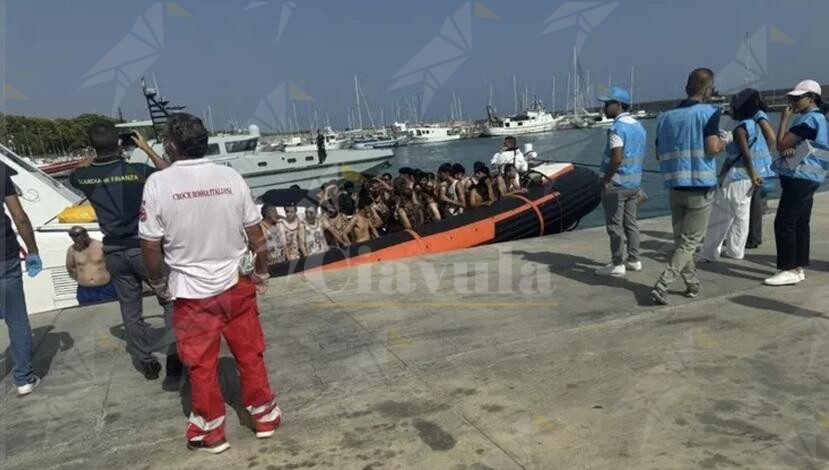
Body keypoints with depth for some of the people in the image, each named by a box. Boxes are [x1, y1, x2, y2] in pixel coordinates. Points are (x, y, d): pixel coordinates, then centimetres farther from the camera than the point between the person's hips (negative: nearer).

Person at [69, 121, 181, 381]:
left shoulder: (83, 177, -2)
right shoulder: (137, 171, -14)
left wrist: (96, 157, 21)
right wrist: (146, 148, 9)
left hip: (114, 252, 4)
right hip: (143, 247, -4)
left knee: (130, 309, 13)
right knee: (171, 303, 8)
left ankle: (146, 363, 22)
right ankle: (175, 359, 7)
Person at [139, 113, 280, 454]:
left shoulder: (158, 183, -12)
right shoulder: (231, 178, -6)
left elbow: (150, 246, -8)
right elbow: (256, 236, -2)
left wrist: (158, 283, 9)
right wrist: (261, 274, 13)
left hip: (191, 291, -2)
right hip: (236, 284, 2)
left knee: (201, 364, 13)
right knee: (250, 354, 16)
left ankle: (210, 432, 28)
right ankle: (264, 415, 31)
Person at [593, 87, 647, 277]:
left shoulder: (617, 127, -16)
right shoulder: (638, 126, 12)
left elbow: (616, 159, -24)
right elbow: (641, 157, 16)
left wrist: (605, 180, -15)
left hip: (616, 183, -9)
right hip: (634, 182, 9)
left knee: (615, 225, -2)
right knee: (630, 222, 14)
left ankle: (617, 264, 2)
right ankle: (633, 260, 21)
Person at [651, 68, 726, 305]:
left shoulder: (666, 117, 7)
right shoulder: (709, 112, -8)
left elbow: (659, 154, 11)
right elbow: (712, 147, -17)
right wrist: (722, 144, 4)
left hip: (675, 186, 5)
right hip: (701, 187, -4)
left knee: (680, 238, 16)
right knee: (689, 241, 1)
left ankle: (692, 283, 23)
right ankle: (661, 286, -10)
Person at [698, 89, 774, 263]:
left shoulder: (741, 128, -16)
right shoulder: (755, 125, 11)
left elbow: (746, 154, -26)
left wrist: (753, 176, -21)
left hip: (736, 178, -9)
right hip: (746, 178, 10)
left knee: (719, 216, -4)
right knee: (741, 215, 17)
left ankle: (709, 253, 0)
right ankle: (735, 250, 27)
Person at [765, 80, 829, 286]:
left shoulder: (809, 119, -14)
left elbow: (781, 145, -14)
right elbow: (788, 146, 16)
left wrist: (784, 119, -5)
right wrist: (791, 149, -7)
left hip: (799, 179, -11)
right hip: (806, 178, 11)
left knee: (784, 223, -12)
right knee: (800, 224, 10)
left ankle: (789, 270, -11)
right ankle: (798, 268, 14)